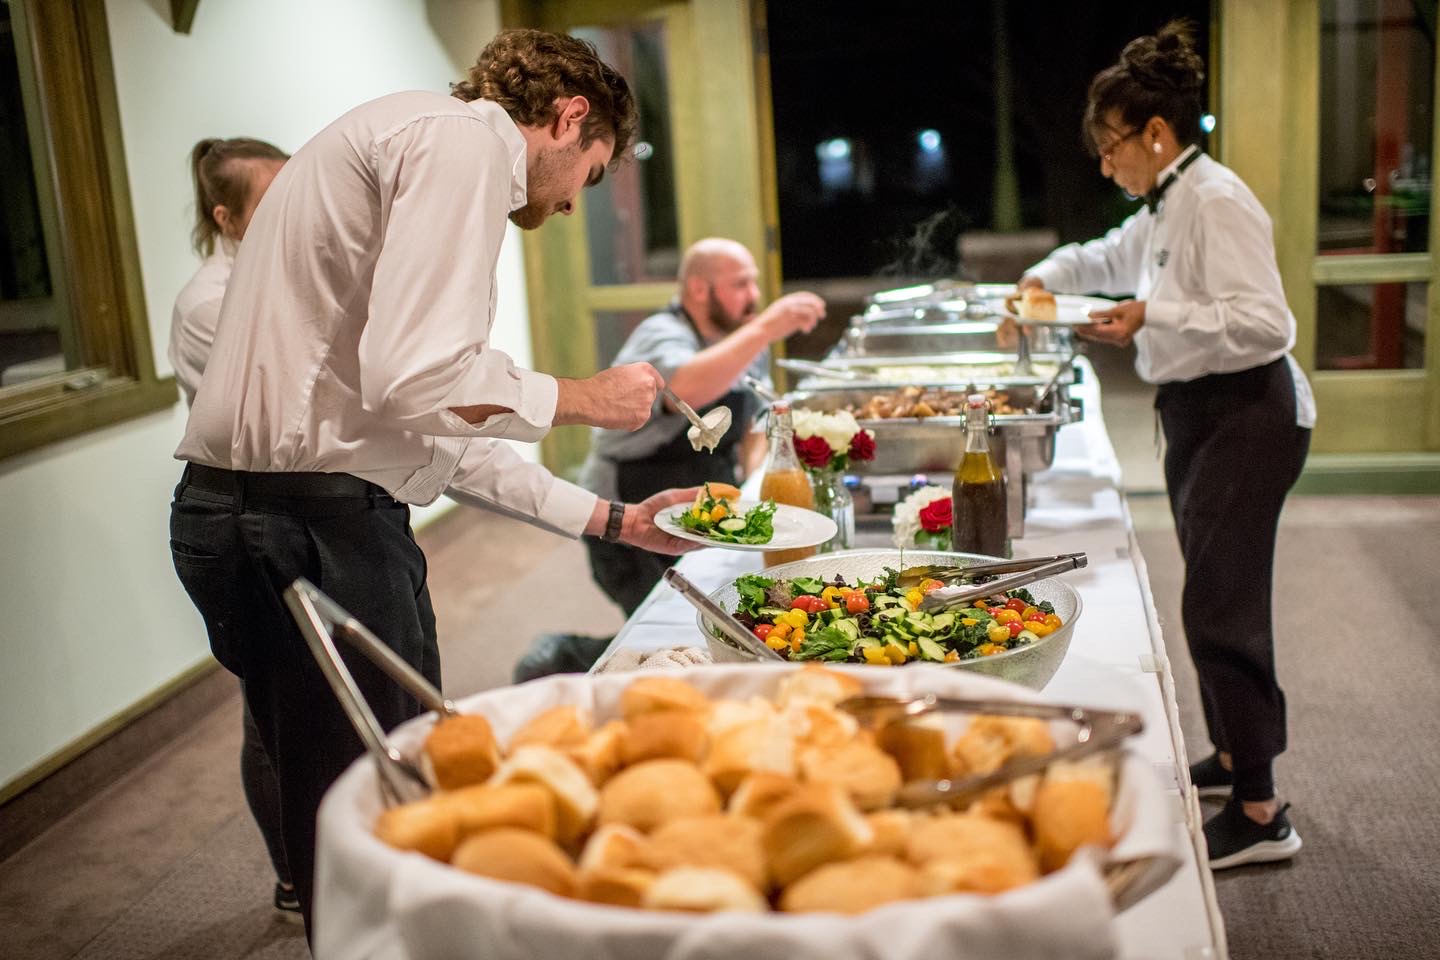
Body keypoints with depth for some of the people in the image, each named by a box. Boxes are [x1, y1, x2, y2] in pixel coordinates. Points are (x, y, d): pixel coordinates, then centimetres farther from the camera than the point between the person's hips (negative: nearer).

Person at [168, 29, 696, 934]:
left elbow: (447, 436, 23)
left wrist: (614, 519, 24)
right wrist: (587, 397, -6)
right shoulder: (464, 135, -9)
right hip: (307, 524, -10)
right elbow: (418, 381, -24)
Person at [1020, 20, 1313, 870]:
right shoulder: (1166, 208, 14)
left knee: (1220, 608, -10)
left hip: (1245, 415, -10)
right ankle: (1231, 756, 33)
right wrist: (1049, 276, 25)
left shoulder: (1217, 203, -17)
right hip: (1200, 415, 10)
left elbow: (1266, 322, -26)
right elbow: (1109, 258, 36)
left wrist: (1155, 318, -30)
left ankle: (1261, 814, -2)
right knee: (1213, 597, 18)